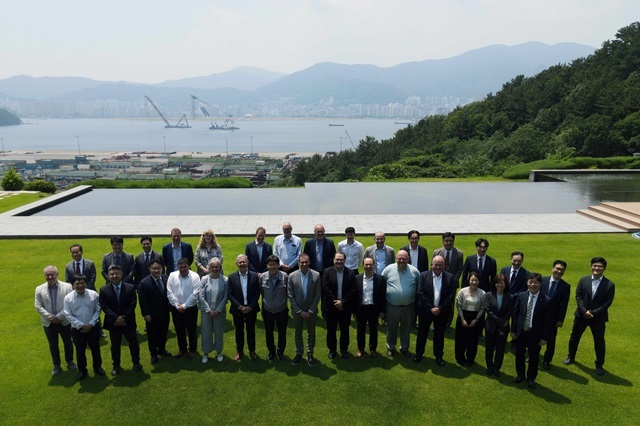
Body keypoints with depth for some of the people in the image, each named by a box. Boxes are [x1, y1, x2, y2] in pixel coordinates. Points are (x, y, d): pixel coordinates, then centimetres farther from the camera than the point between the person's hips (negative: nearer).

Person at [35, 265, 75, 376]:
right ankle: (56, 365, 31)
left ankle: (70, 362, 35)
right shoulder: (39, 289, -4)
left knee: (67, 343, 14)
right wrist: (50, 317, -17)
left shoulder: (67, 287, -10)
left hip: (64, 321, -1)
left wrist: (59, 317, -20)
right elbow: (38, 306, -5)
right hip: (48, 323, 1)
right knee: (53, 345, 15)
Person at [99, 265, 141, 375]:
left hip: (128, 322, 0)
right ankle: (116, 366, 28)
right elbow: (104, 306, -10)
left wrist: (124, 318, -18)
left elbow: (132, 305, -10)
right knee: (115, 345, 13)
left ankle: (136, 362, 29)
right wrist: (116, 318, -20)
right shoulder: (103, 290, -4)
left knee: (133, 343, 11)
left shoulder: (130, 288, -6)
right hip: (113, 323, 0)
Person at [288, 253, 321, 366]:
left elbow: (317, 294, -9)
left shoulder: (316, 275, -14)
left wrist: (310, 311, -12)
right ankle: (299, 353, 34)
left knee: (311, 333, 14)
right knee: (298, 333, 16)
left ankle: (310, 354, 31)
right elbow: (290, 295, -8)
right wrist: (299, 311, -11)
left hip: (311, 311, 0)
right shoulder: (292, 276, -13)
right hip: (297, 311, 0)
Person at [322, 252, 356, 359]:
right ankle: (332, 349, 29)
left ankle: (344, 349, 32)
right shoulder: (327, 272, -6)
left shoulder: (350, 273, -4)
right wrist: (335, 302, -15)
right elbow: (326, 289, -12)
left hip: (345, 307, 1)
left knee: (345, 330, 13)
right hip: (331, 307, -1)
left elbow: (352, 291, -7)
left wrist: (343, 302, -16)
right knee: (331, 330, 12)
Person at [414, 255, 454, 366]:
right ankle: (419, 354, 28)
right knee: (422, 333, 12)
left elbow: (451, 295, -7)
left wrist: (440, 308, -15)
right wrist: (430, 308, -17)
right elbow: (420, 293, -11)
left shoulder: (449, 277, -4)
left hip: (442, 311, 1)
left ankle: (439, 356, 29)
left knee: (439, 334, 13)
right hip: (426, 310, -1)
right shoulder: (424, 275, -8)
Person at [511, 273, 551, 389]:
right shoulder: (520, 296, -6)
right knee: (519, 355, 18)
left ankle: (531, 378, 34)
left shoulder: (546, 300, -13)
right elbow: (515, 314, 0)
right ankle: (520, 374, 40)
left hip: (535, 334, -2)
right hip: (521, 332, 2)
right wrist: (513, 330, 0)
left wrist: (544, 337, -8)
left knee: (534, 357, 13)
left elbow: (547, 321, -9)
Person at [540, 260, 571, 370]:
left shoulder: (566, 286, -6)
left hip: (553, 318, -1)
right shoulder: (542, 280, -5)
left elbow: (564, 305, -5)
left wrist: (560, 320, -8)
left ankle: (546, 360, 28)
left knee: (551, 341, 10)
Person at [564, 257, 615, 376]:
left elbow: (607, 302, -11)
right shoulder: (583, 280, -1)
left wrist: (593, 312, -17)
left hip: (598, 317, -2)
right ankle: (571, 357, 35)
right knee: (574, 337, 15)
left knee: (599, 342, 9)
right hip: (581, 315, 2)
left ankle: (599, 365, 27)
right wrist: (584, 311, -15)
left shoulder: (609, 284, -8)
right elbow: (578, 296, -3)